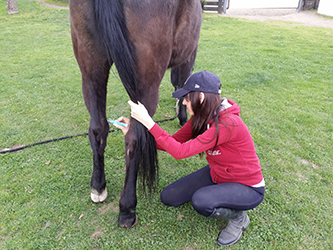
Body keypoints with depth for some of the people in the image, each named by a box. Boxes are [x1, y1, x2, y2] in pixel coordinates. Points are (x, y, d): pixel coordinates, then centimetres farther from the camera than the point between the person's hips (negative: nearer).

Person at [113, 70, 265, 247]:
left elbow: (180, 151, -35)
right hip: (216, 174, 8)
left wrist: (148, 122, -33)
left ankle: (239, 217, -3)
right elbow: (174, 142, -4)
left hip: (247, 187, -7)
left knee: (200, 201, -35)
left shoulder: (228, 123, -34)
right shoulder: (200, 118, -7)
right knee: (168, 197, 1)